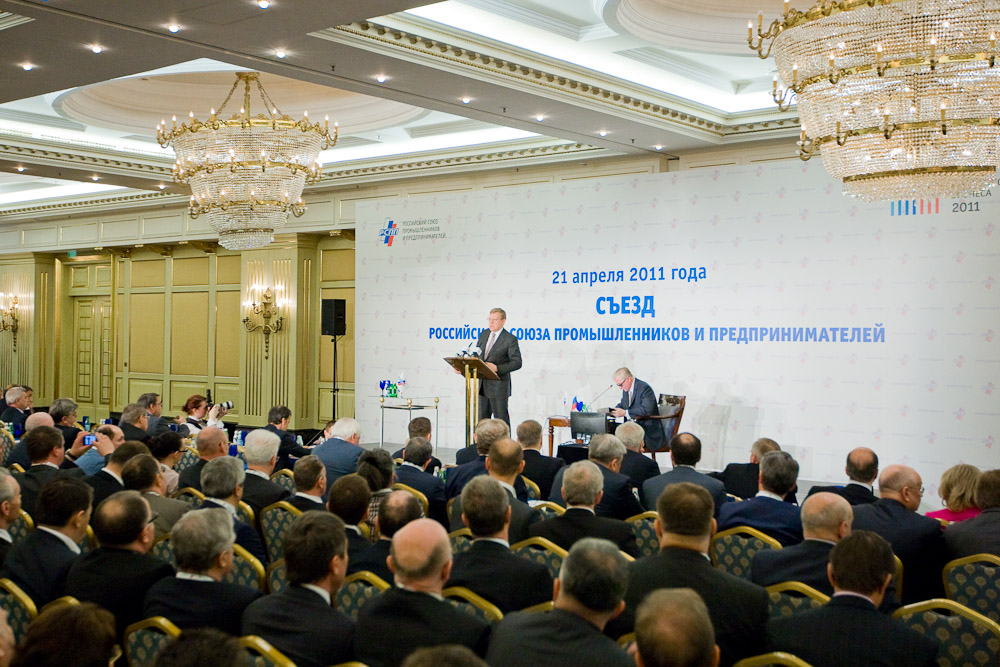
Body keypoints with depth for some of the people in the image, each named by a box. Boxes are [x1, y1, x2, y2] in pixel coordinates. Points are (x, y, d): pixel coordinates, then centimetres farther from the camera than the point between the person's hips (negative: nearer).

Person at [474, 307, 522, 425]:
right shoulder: (484, 334, 10)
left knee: (501, 420, 0)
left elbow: (517, 362, -13)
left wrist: (497, 368, -23)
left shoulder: (510, 339, -10)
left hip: (498, 386, -6)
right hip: (482, 384, 7)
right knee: (482, 418, 13)